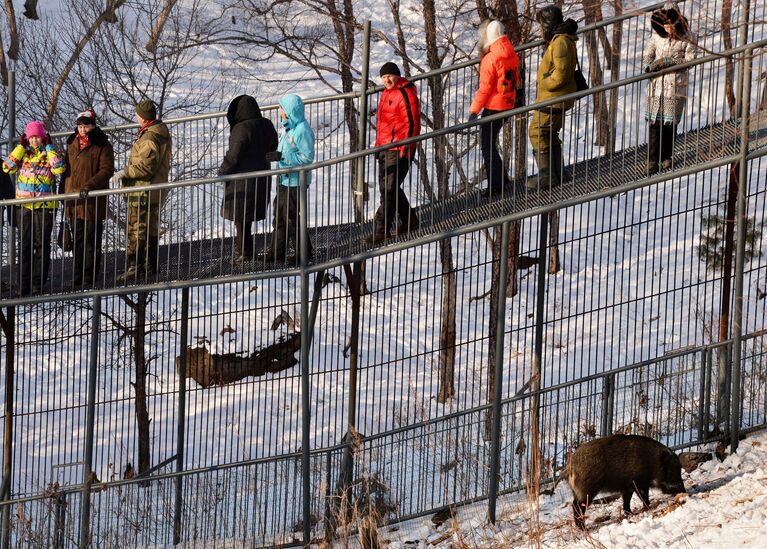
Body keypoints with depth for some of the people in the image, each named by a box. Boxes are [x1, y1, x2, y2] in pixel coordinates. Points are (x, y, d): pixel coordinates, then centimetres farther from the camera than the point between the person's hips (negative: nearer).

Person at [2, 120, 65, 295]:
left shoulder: (49, 154, 2)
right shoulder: (22, 153, 8)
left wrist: (49, 148, -12)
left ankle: (38, 283, 5)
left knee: (42, 244, 0)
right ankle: (24, 284, 5)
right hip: (24, 205, 2)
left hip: (44, 206, -2)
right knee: (24, 245, 2)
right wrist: (21, 147, -7)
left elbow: (59, 168, -17)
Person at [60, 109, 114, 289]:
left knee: (91, 242, -2)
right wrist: (62, 192, 17)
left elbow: (107, 170, -13)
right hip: (73, 203, 6)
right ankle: (78, 279, 17)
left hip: (93, 202, -6)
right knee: (78, 241, 11)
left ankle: (89, 279, 2)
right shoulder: (72, 144, 15)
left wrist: (89, 186, -24)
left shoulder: (102, 146, -4)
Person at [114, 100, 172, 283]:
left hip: (143, 192, -10)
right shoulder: (162, 132, 12)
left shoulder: (149, 138, -21)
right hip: (158, 189, 10)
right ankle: (150, 265, 25)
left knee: (136, 229, -7)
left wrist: (125, 173, -20)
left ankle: (134, 267, -8)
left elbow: (145, 166, -27)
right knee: (151, 228, 18)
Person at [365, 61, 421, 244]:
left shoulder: (406, 94, -15)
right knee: (386, 187, 16)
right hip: (386, 147, 11)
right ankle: (409, 221, 29)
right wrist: (379, 143, 25)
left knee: (389, 189, -11)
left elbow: (412, 124, -18)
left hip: (399, 150, -11)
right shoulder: (387, 93, 16)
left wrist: (405, 150, -21)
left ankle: (382, 230, -11)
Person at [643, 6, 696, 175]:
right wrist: (649, 66, -17)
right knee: (654, 123, -2)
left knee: (671, 123, 6)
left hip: (676, 86, -1)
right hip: (657, 84, 1)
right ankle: (652, 160, 2)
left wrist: (669, 61, -20)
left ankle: (666, 157, 23)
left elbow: (689, 60, -9)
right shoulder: (658, 34, 1)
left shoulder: (688, 38, -6)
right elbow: (648, 55, 5)